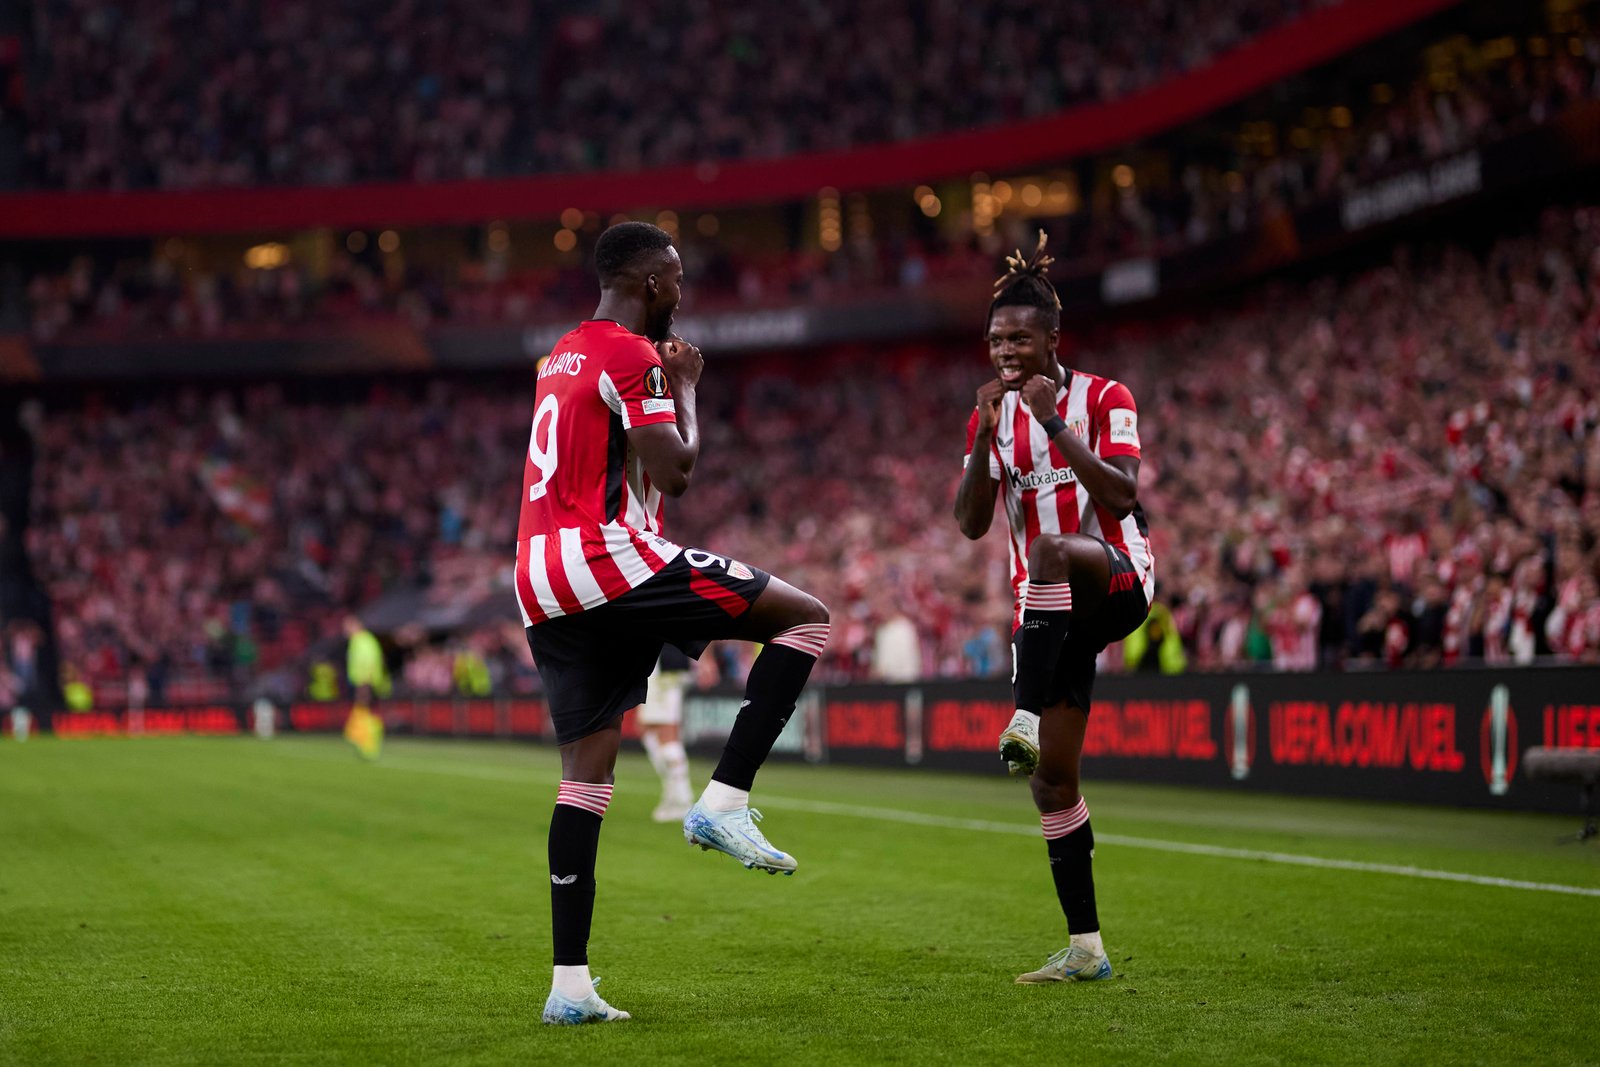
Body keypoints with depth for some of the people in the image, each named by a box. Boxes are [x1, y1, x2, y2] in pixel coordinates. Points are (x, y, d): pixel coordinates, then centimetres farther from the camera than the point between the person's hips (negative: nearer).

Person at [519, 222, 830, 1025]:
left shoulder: (562, 357, 23)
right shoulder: (634, 356, -6)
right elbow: (675, 472, -13)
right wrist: (687, 387, 3)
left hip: (539, 584, 9)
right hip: (608, 558, -9)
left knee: (585, 776, 9)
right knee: (805, 618, -2)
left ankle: (569, 983, 6)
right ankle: (723, 802, -10)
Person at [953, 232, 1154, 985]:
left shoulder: (1104, 399, -4)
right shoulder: (992, 416, 9)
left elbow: (1121, 497, -18)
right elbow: (971, 523, 0)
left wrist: (1055, 424, -24)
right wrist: (986, 436, -13)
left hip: (1118, 583, -5)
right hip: (1045, 609, 5)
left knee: (1050, 549, -40)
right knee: (1052, 777, 0)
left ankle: (1026, 721, -47)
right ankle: (1085, 948, 7)